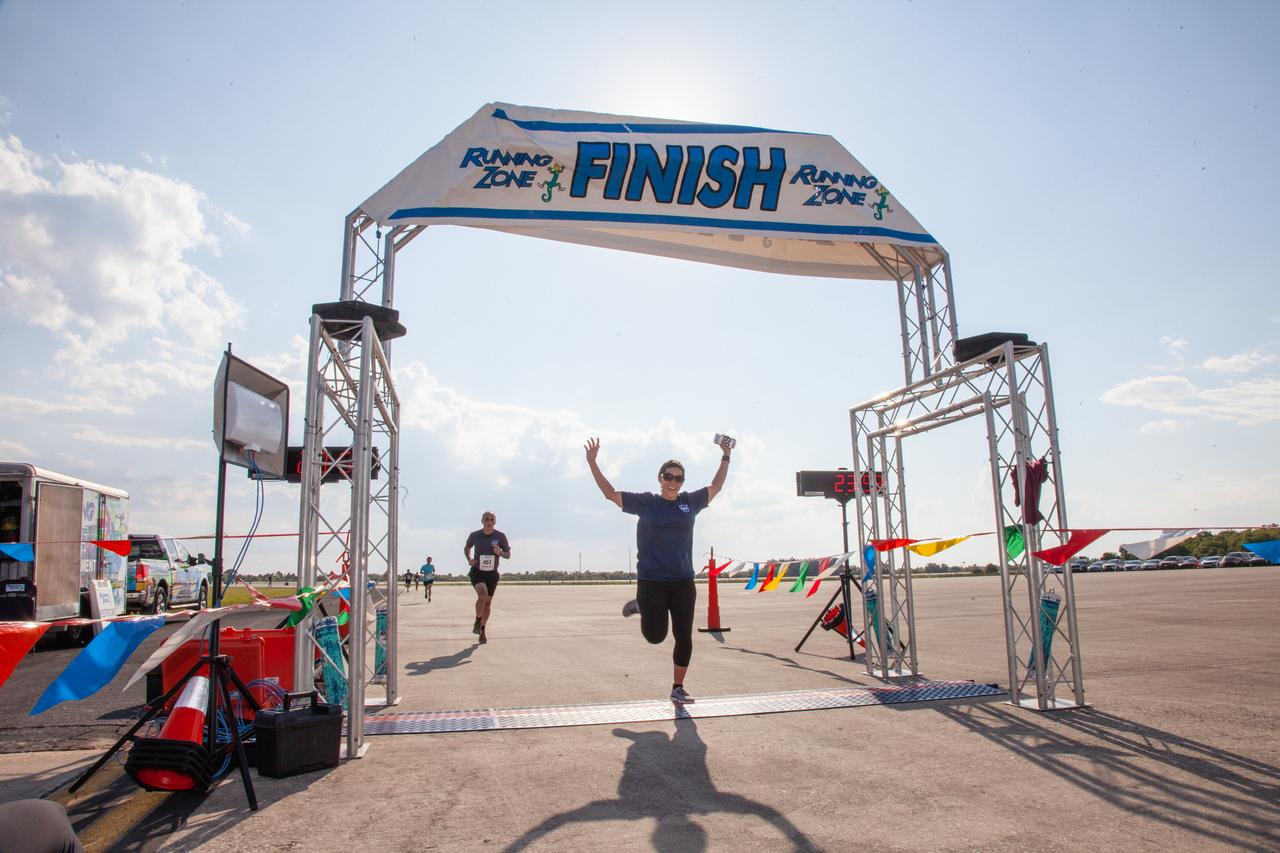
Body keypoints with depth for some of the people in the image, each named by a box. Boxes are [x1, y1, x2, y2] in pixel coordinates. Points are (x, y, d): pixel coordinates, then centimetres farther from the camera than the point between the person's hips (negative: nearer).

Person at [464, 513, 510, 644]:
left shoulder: (500, 536, -10)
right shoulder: (475, 535, -9)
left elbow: (508, 555, 0)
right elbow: (467, 548, 11)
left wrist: (500, 553, -22)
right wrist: (469, 558, -9)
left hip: (492, 574, 2)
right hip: (477, 572, -2)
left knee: (488, 603, 11)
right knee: (482, 596, -27)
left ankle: (482, 630, 31)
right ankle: (477, 621, 0)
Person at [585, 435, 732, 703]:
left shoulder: (690, 502, 7)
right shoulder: (645, 502, -1)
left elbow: (716, 487, 21)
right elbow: (610, 493, 1)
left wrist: (725, 457, 20)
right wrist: (593, 463, -5)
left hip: (683, 582, 3)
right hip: (651, 582, -3)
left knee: (683, 636, 1)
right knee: (655, 636, 2)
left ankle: (678, 688, 17)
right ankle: (640, 606, 33)